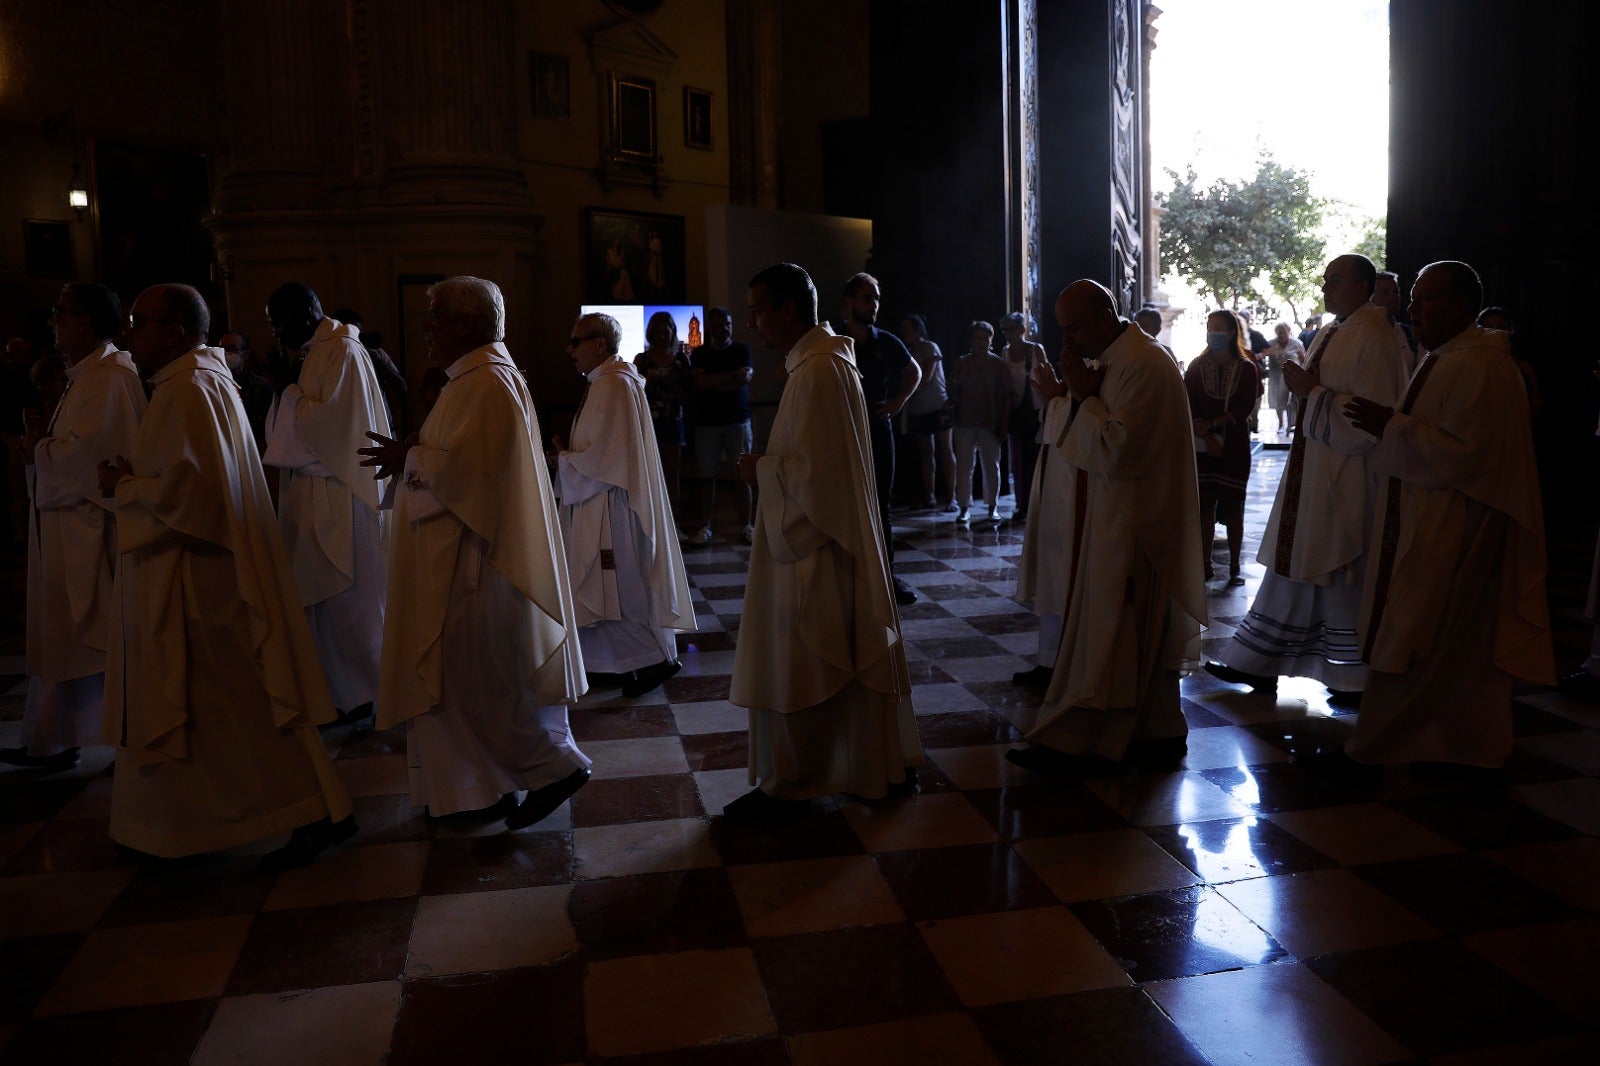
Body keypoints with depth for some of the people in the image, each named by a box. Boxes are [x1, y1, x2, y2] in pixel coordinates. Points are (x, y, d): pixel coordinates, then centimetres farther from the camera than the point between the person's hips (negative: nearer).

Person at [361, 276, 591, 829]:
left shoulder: (487, 382, -17)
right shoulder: (479, 375, 16)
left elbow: (468, 463, -26)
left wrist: (410, 458, -11)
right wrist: (414, 453, 6)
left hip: (479, 561, -11)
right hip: (466, 559, 11)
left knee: (485, 680, -3)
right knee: (471, 675, 14)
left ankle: (555, 766, 9)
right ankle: (486, 786, 22)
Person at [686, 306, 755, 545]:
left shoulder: (742, 349, 8)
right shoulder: (699, 353, 10)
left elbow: (745, 378, -7)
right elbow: (700, 380, -7)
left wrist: (712, 383, -6)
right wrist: (733, 375, -8)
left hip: (738, 420, 0)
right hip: (706, 422, 0)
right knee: (707, 477, 0)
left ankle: (748, 525, 3)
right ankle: (705, 527, 5)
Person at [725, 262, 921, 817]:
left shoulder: (815, 372, -20)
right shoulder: (831, 358, 12)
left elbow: (811, 469, -24)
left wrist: (760, 470, -10)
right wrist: (770, 464, 11)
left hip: (811, 545, -10)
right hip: (846, 539, 10)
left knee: (788, 665, 2)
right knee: (861, 656, 15)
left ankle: (783, 784, 14)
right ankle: (890, 765, 26)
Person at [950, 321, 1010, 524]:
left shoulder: (998, 364, 2)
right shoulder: (962, 364, 5)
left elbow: (1006, 396, 2)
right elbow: (954, 391, 6)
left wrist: (1003, 423, -3)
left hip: (990, 423, 0)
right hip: (965, 423, 1)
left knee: (991, 465, 5)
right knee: (964, 465, 2)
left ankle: (993, 507, 14)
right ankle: (963, 507, 8)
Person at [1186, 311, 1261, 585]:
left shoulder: (1246, 369, 2)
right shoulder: (1197, 367, 5)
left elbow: (1244, 409, -6)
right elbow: (1189, 408, -3)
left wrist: (1210, 424, -14)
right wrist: (1207, 437, -15)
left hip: (1234, 446, -1)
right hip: (1203, 446, 1)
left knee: (1232, 506, 2)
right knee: (1204, 504, 2)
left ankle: (1234, 567, 8)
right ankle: (1205, 564, 8)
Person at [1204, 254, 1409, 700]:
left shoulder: (1372, 338, -14)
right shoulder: (1331, 333, 13)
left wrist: (1312, 393, -18)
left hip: (1344, 484, -9)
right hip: (1310, 476, 9)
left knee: (1341, 580, 0)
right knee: (1293, 565, 13)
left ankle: (1356, 677, 15)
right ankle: (1257, 662, 22)